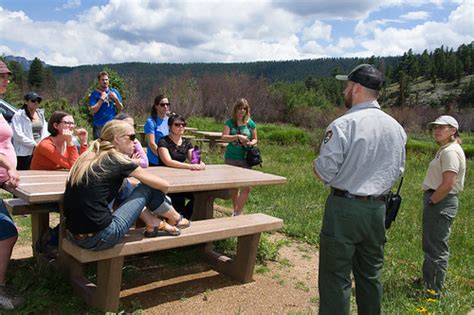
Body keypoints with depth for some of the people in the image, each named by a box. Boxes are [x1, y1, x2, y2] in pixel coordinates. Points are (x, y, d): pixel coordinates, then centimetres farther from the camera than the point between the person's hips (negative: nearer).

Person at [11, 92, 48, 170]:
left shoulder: (40, 114, 16)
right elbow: (19, 135, -11)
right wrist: (34, 144, -12)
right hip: (24, 153, -5)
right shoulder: (18, 116, -3)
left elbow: (45, 131, 14)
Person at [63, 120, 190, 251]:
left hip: (74, 236, 8)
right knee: (149, 187, 3)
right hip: (99, 239, -8)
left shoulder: (89, 156, 10)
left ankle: (154, 225, 24)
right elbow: (164, 185, 1)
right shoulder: (117, 159, -7)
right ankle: (176, 219, 26)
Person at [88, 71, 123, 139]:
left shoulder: (114, 92, 11)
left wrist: (116, 99, -5)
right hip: (99, 126, -3)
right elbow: (92, 111, -10)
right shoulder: (94, 94, 0)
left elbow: (121, 108, 11)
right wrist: (102, 99, -12)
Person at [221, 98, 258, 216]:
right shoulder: (229, 122, 0)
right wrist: (238, 137, -25)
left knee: (246, 187, -11)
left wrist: (251, 143, -11)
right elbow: (224, 138, -12)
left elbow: (255, 139, 12)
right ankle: (235, 210, 29)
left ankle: (238, 212, -1)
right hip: (231, 159, 0)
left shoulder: (251, 123, 4)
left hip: (245, 159, 0)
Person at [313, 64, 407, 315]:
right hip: (378, 209, 7)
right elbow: (398, 170, 13)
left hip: (344, 208, -6)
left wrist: (316, 164, 4)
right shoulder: (396, 127, 5)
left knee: (336, 277, 2)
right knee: (370, 275, 19)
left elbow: (325, 171, -16)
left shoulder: (343, 124, -15)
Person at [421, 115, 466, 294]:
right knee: (430, 246, 21)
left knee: (437, 248, -2)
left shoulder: (451, 152, -17)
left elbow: (448, 184, -24)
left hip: (441, 203, -11)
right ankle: (427, 282, 36)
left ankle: (435, 291, 9)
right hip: (437, 201, 11)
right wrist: (429, 201, 11)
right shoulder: (444, 150, 15)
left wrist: (431, 201, -15)